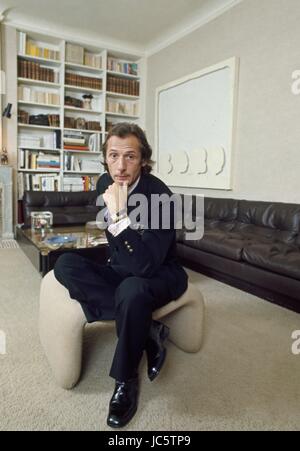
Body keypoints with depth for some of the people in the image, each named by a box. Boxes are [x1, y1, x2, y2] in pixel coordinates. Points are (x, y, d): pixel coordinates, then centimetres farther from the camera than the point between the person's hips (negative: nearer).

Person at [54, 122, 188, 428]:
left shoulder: (160, 196, -25)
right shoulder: (105, 183, -4)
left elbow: (146, 265, -34)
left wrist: (119, 215, -37)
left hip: (160, 274, -6)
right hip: (121, 270, 7)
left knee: (132, 290, -40)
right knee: (65, 265, -18)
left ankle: (125, 381, -10)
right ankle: (148, 331, -15)